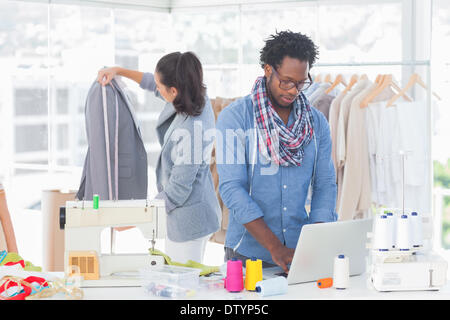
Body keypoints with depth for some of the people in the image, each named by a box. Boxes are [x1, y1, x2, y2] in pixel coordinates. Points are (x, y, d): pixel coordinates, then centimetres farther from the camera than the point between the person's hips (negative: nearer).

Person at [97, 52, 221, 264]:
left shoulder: (190, 130, -30)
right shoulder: (199, 97, -4)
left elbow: (177, 190, -24)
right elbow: (151, 83, 20)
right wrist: (119, 71, 21)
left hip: (188, 221, -10)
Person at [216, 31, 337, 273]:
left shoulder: (316, 122, 10)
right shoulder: (234, 118, -3)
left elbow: (325, 184, 8)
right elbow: (232, 188, -11)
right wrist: (275, 247, -19)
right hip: (249, 252, -3)